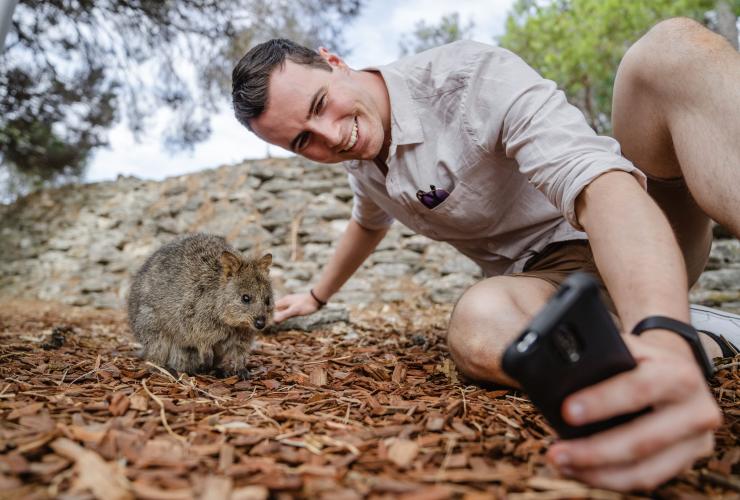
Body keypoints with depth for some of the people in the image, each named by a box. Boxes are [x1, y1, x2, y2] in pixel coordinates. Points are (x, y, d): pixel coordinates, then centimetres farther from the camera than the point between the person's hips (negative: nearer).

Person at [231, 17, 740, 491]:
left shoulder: (473, 76, -19)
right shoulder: (359, 159, 4)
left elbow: (599, 184, -34)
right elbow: (370, 221, 27)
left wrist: (663, 336, -50)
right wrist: (317, 296, 35)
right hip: (551, 275, 4)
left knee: (671, 48, -31)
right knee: (478, 330, -35)